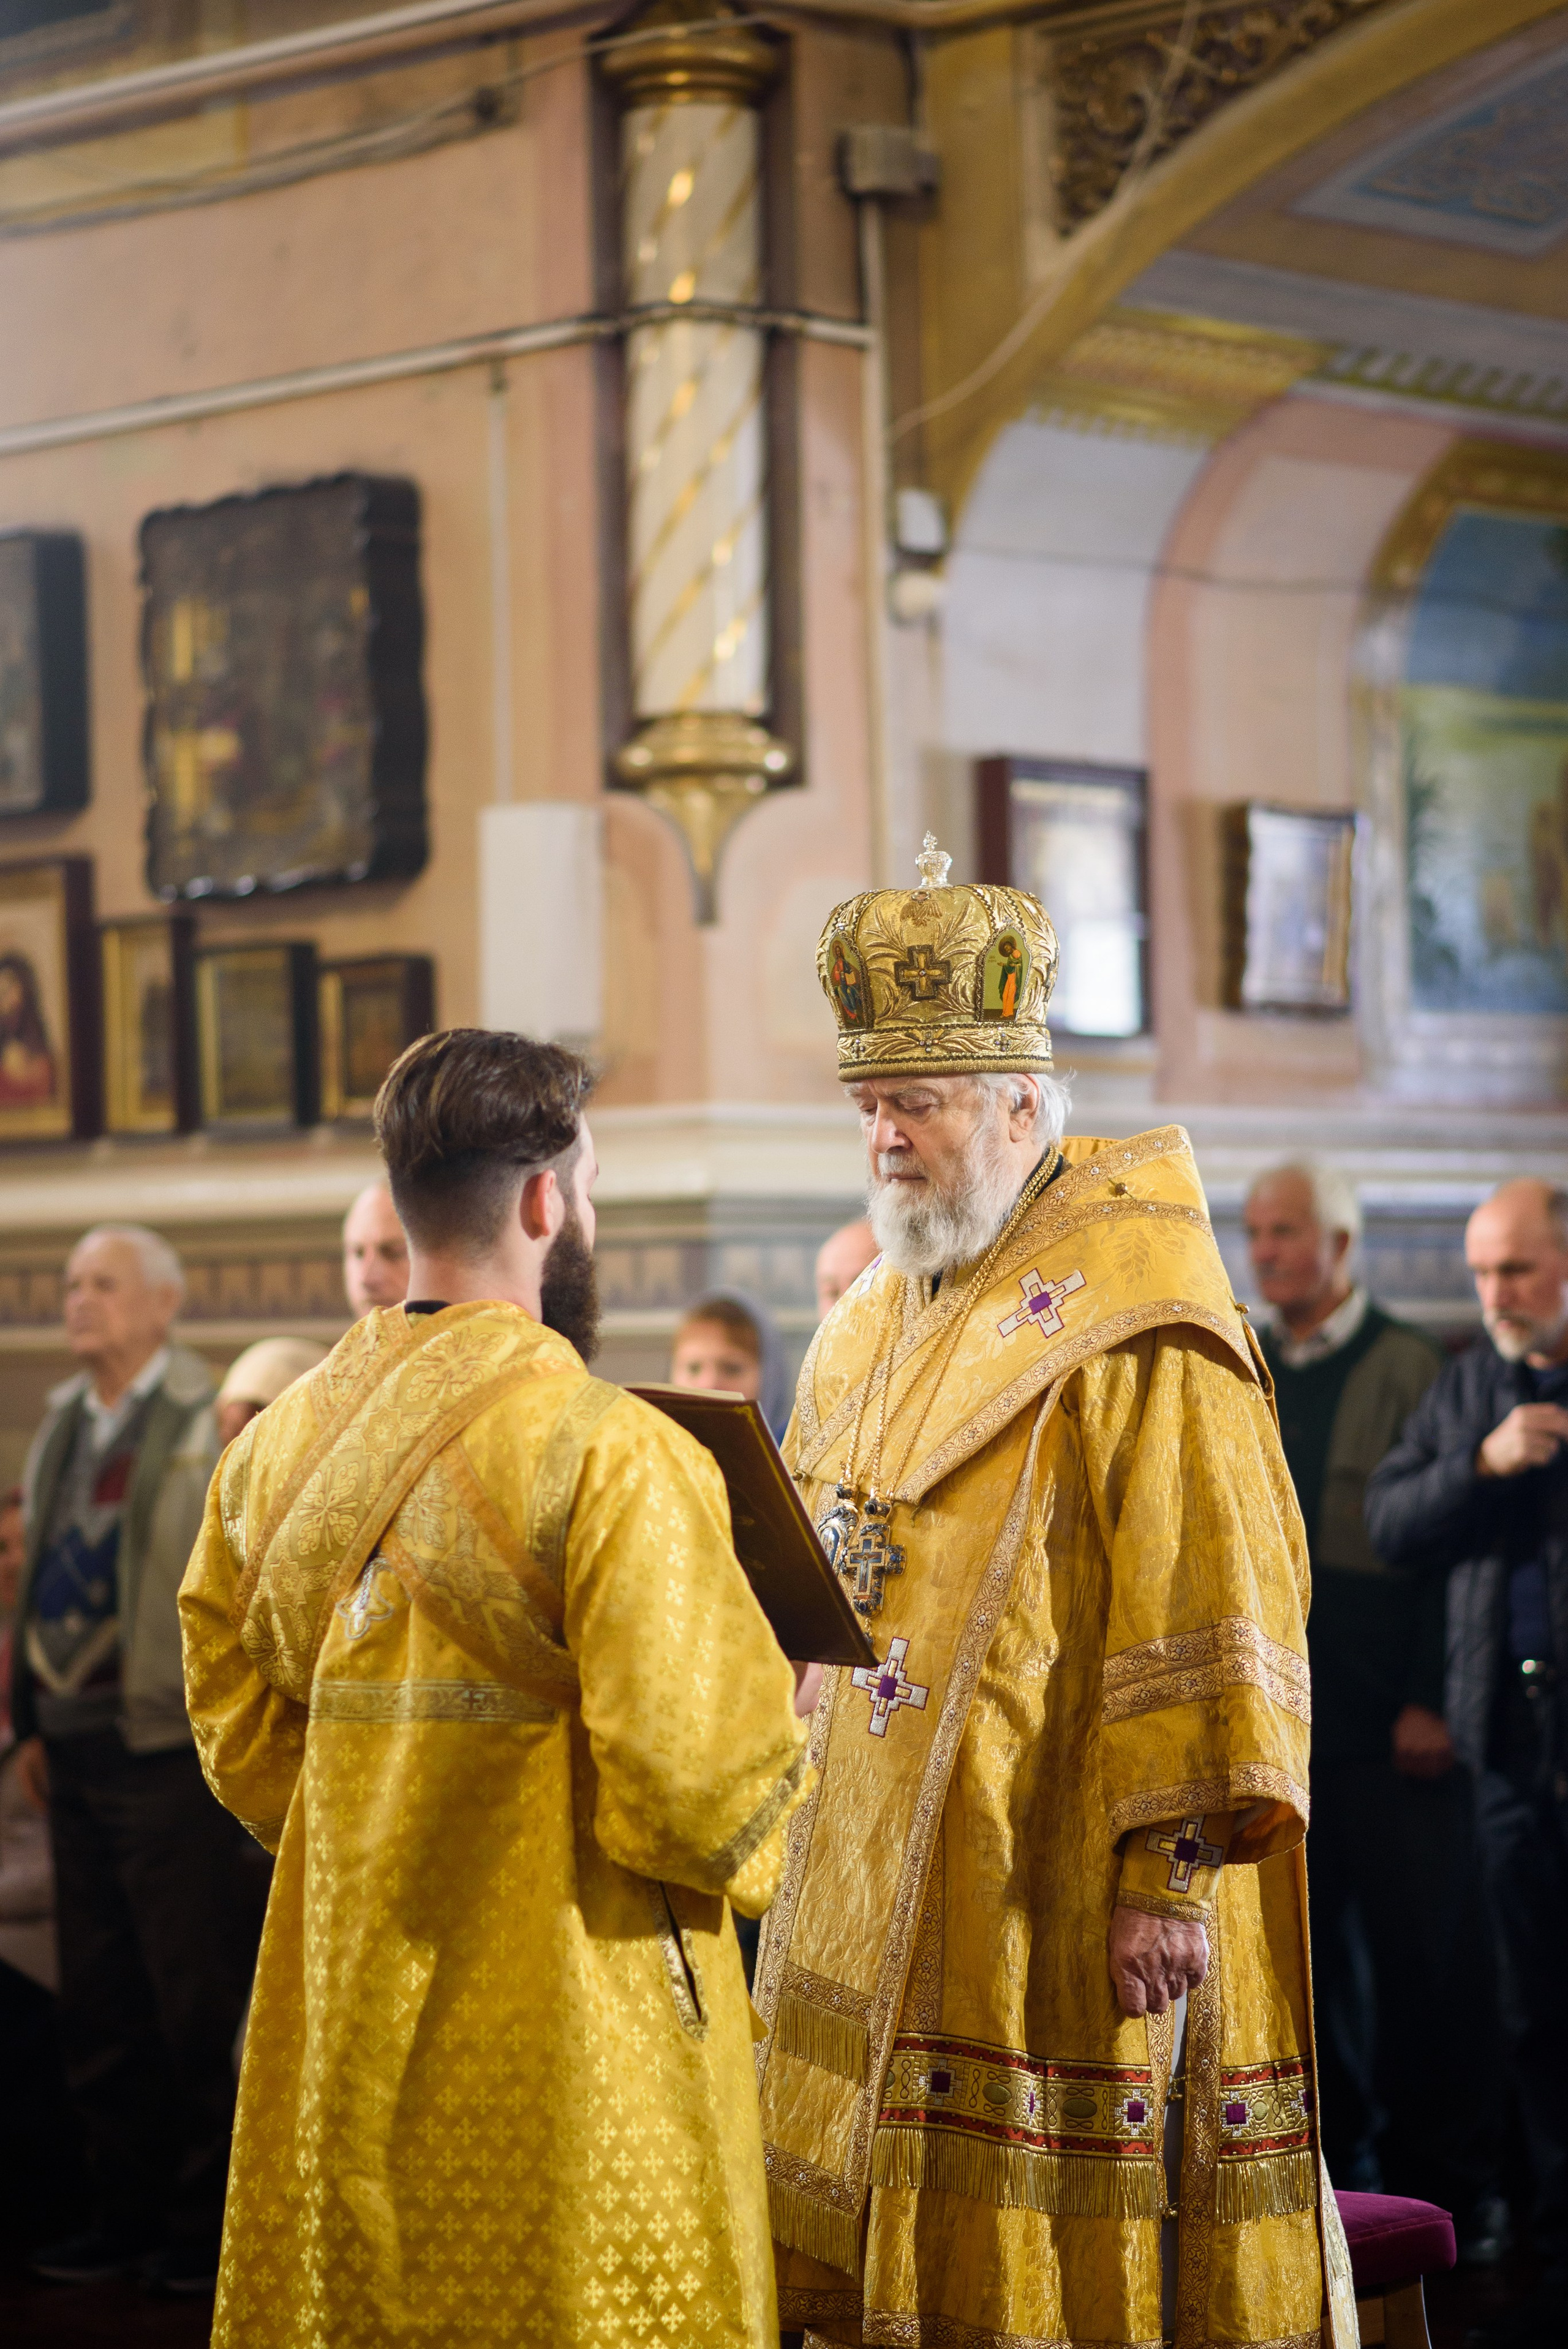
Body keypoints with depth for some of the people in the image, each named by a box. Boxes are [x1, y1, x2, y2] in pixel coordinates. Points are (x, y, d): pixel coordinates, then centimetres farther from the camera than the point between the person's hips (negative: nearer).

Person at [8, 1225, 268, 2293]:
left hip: (167, 1754, -7)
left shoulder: (208, 1425, -9)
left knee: (193, 2008, 0)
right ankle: (126, 2209, 22)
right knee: (99, 2005, 12)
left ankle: (206, 2222, 11)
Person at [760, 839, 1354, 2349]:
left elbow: (1207, 1608, -16)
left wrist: (1174, 1866, -20)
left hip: (1064, 1878, -8)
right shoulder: (879, 1331, 15)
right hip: (889, 1884, 8)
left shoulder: (1132, 1332, -11)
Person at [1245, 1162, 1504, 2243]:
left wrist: (1434, 1702, -12)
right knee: (1309, 1956, 7)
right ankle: (1336, 2164, 17)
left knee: (1424, 1952, -2)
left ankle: (1450, 2181, 7)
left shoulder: (1409, 1366, -1)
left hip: (1388, 1725, -4)